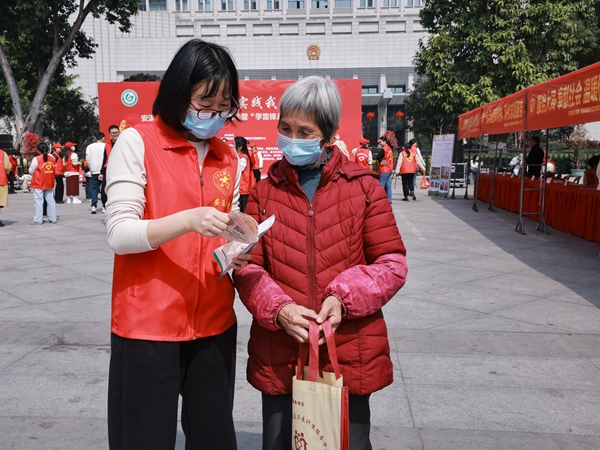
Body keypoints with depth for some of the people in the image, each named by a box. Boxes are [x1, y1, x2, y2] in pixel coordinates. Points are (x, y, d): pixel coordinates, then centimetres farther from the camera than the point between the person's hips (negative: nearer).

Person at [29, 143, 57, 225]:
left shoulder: (36, 159, -10)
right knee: (50, 201, 9)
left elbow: (31, 171, -3)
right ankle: (53, 218, 11)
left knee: (39, 202, -1)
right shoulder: (52, 158, 4)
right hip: (50, 183, 5)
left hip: (39, 184, -5)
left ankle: (38, 220, -1)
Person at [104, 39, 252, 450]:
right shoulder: (137, 143, -6)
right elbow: (119, 234, -12)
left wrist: (235, 251, -6)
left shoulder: (228, 158, 10)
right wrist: (188, 221, -27)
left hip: (214, 323, 5)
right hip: (148, 325, -4)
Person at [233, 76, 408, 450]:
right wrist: (278, 309, -16)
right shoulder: (265, 190, 3)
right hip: (279, 356, 2)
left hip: (350, 355, -1)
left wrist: (344, 297, -17)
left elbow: (392, 263, -2)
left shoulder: (363, 187, -2)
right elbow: (248, 267, 2)